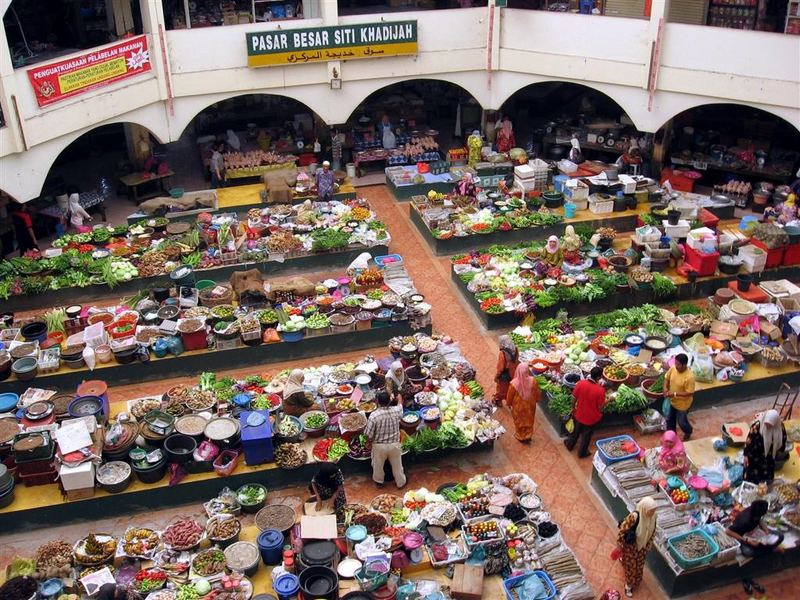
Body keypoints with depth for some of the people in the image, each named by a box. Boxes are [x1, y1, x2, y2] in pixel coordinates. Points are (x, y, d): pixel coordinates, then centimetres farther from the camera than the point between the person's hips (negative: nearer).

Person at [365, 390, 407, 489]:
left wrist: (372, 440, 5)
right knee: (397, 465, 24)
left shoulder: (373, 415, -27)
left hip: (379, 446, -2)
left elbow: (369, 435, -19)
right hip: (395, 444, 2)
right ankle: (400, 482, 43)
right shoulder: (397, 410, -18)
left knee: (378, 465, 26)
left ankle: (379, 481, 47)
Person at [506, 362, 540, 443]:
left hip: (518, 407, -2)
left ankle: (521, 437, 44)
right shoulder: (533, 381, -26)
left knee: (519, 421, 24)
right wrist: (536, 400, 14)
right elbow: (538, 394, -8)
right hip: (530, 406, 2)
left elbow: (509, 397, -14)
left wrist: (509, 404, 7)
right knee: (529, 420, 26)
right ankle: (528, 436, 45)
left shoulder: (514, 383, -31)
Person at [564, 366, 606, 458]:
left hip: (579, 414, 3)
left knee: (576, 430, 30)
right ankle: (582, 452, 43)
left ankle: (570, 444, 52)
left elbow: (574, 398, -7)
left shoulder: (580, 383, -22)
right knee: (587, 435, 23)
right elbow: (600, 407, -19)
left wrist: (573, 408, 12)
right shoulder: (600, 390, -31)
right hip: (592, 417, -3)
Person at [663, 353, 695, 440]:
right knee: (670, 420, 21)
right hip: (673, 401, 6)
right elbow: (666, 378, 3)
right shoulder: (673, 368, -15)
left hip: (683, 404, -6)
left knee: (681, 421, 17)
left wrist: (675, 394, -30)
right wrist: (665, 388, -14)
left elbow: (690, 393, -27)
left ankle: (688, 432, 48)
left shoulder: (689, 377, -34)